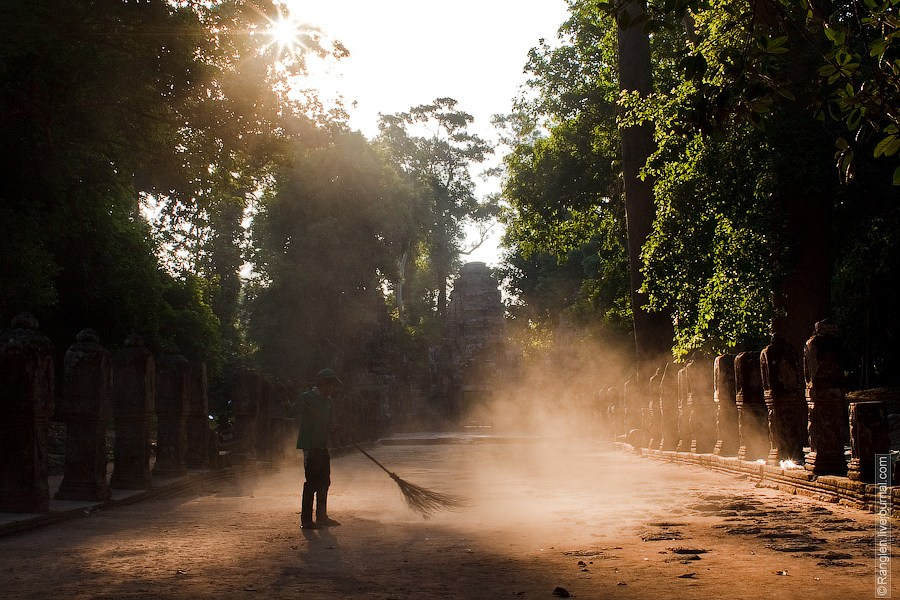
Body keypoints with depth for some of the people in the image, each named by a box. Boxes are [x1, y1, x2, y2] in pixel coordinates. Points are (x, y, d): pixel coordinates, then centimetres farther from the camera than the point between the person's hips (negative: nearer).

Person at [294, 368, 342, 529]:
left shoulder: (328, 402, 17)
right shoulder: (306, 398, -7)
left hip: (322, 446, 8)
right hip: (310, 445, -8)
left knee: (324, 481, 11)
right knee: (312, 482, -8)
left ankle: (322, 517, 20)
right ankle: (306, 520, -3)